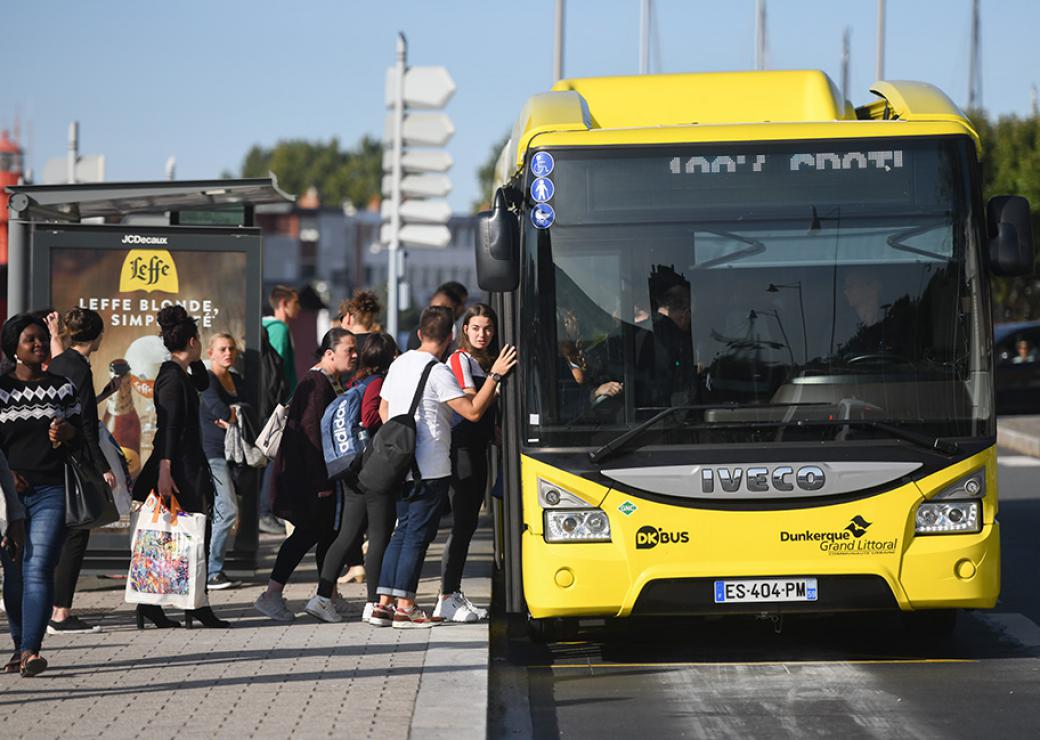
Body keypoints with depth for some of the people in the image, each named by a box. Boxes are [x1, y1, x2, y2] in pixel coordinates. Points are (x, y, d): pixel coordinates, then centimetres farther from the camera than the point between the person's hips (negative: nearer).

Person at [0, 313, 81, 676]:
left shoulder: (62, 387, 11)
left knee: (39, 568, -13)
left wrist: (67, 433, -6)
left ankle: (30, 649, -21)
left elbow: (80, 435, 17)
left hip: (51, 492, 0)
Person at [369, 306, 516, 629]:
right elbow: (473, 411, -19)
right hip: (431, 468, -8)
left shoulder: (399, 364, 10)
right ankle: (404, 607, -3)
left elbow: (384, 410, 19)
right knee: (417, 535, -3)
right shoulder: (438, 372, -14)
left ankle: (384, 603, 9)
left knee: (403, 532, 13)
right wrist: (495, 376, -14)